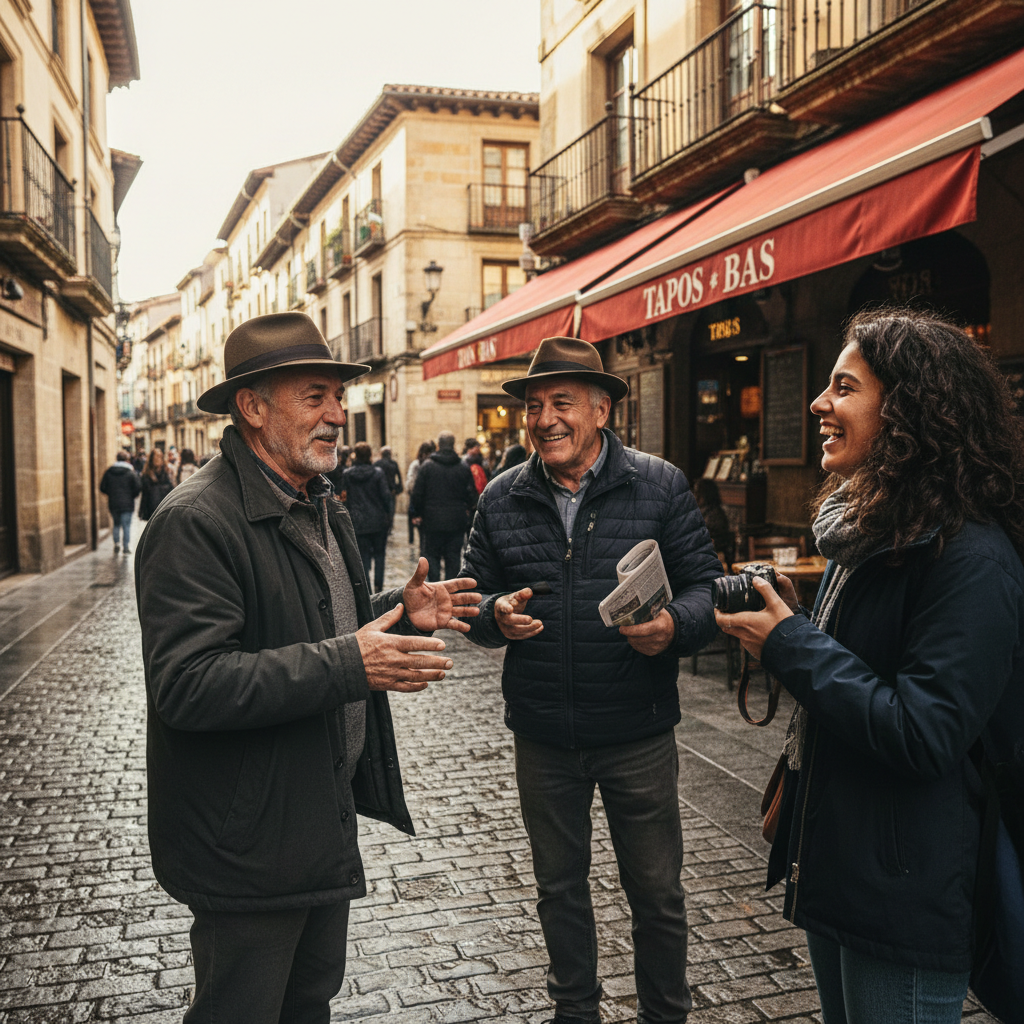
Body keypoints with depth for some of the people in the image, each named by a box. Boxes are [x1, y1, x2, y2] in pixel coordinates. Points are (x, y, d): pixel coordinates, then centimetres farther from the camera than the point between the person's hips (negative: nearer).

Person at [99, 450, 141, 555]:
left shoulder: (108, 472, 3)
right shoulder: (131, 473, -6)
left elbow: (102, 488, 3)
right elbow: (138, 487, -10)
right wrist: (132, 496, 7)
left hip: (113, 503, 3)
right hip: (127, 504, -3)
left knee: (116, 524, 18)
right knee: (126, 525, 2)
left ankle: (116, 544, 12)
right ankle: (127, 547, 1)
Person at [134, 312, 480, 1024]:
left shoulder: (320, 506, 10)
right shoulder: (196, 522, -22)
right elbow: (186, 685, -28)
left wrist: (401, 614, 2)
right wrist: (346, 665, -31)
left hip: (326, 815, 9)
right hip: (247, 841, -9)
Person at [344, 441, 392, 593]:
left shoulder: (347, 474, -1)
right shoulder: (377, 473, -7)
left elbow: (345, 498, 3)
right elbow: (386, 495, -6)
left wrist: (349, 516, 12)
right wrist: (388, 514, 6)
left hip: (358, 522, 1)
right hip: (378, 521, -1)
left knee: (363, 556, 6)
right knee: (379, 554, 11)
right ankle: (378, 585, 4)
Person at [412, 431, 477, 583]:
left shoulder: (427, 466, -5)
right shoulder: (464, 467, -1)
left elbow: (417, 494, -3)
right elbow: (471, 494, 2)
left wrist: (418, 514, 10)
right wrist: (468, 511, 18)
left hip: (433, 520, -1)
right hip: (457, 521, 1)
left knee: (432, 555, 8)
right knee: (453, 556, 8)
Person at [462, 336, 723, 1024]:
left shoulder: (660, 486, -5)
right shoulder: (503, 499, 2)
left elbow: (707, 582, -5)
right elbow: (476, 594, 7)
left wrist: (674, 626, -25)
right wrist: (495, 614, -16)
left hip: (639, 734, -2)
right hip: (543, 739, 3)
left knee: (657, 891, 13)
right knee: (559, 885, 20)